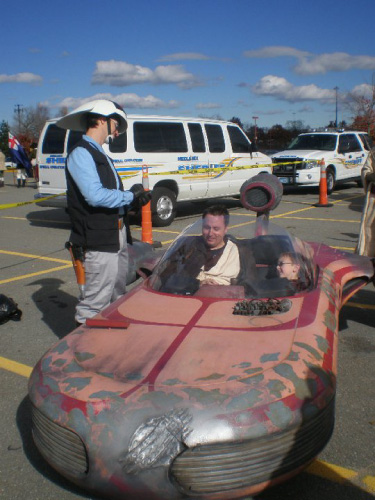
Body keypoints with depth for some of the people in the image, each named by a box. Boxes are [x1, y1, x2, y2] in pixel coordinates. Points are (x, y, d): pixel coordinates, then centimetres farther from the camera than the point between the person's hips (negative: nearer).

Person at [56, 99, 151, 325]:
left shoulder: (100, 154, 20)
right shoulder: (81, 153, -11)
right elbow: (95, 196, -23)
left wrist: (135, 195, 0)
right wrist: (130, 196, -12)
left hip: (117, 234, 10)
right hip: (100, 239, -10)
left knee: (118, 295, 21)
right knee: (97, 300, -5)